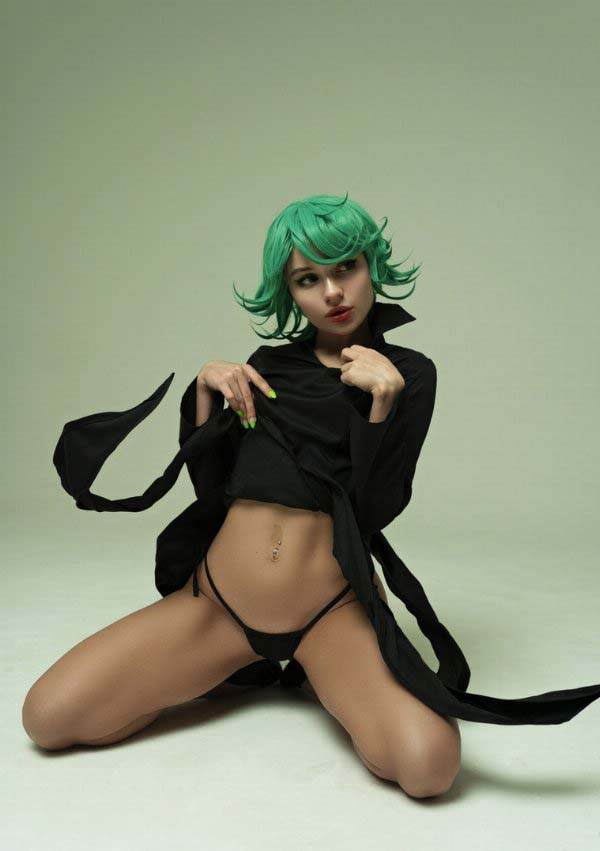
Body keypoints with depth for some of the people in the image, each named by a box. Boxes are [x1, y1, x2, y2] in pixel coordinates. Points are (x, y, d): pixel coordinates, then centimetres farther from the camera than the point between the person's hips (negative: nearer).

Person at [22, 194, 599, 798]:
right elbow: (211, 485, 8)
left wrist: (383, 397, -19)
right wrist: (205, 389, -4)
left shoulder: (409, 373, 1)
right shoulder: (268, 364, 11)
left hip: (333, 610, -3)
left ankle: (314, 676, 3)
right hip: (217, 600, 3)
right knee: (48, 715, -12)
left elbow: (376, 510, -9)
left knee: (428, 761, -29)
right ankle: (235, 668, 11)